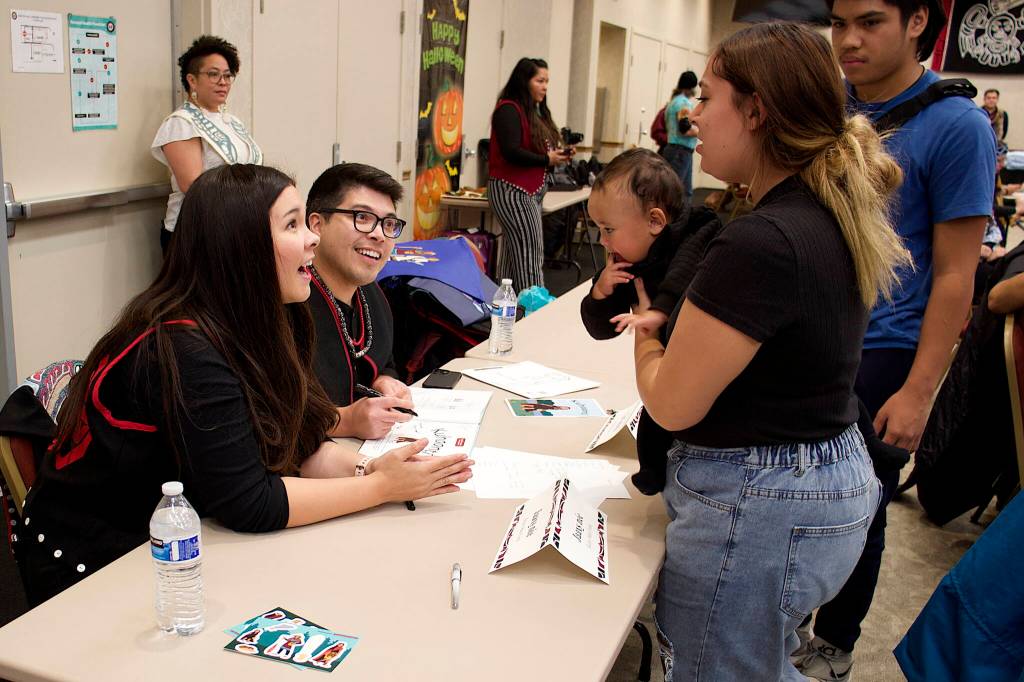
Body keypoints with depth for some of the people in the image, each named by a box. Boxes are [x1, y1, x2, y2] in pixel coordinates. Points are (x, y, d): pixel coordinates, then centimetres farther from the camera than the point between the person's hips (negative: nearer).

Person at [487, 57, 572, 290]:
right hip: (511, 190, -9)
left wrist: (557, 153, 2)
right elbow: (511, 153, -21)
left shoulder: (534, 111, 17)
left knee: (515, 251, 8)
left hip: (531, 190, 9)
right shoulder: (508, 110, -12)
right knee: (531, 251, -11)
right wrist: (547, 160, -13)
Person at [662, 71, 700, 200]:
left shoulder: (674, 101, 18)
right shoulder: (684, 103, -11)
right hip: (681, 151, -10)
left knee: (686, 191, 12)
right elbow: (685, 129, -21)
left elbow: (668, 126, 22)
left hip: (674, 148, 10)